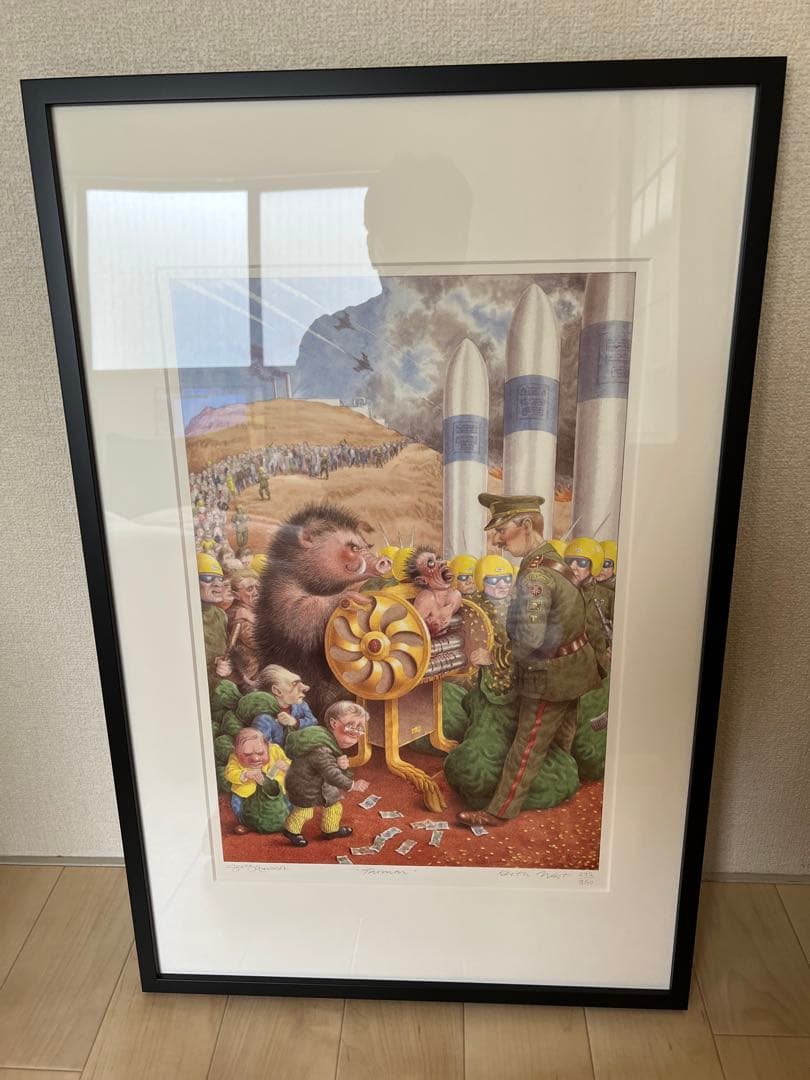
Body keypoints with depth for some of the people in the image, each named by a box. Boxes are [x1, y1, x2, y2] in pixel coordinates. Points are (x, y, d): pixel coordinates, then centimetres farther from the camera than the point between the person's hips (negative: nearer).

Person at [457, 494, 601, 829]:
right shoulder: (551, 557, 2)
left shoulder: (534, 575, -28)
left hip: (550, 677, -9)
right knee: (561, 738, 24)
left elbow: (529, 637, -31)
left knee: (529, 745, 3)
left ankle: (501, 810, 13)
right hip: (572, 668, 9)